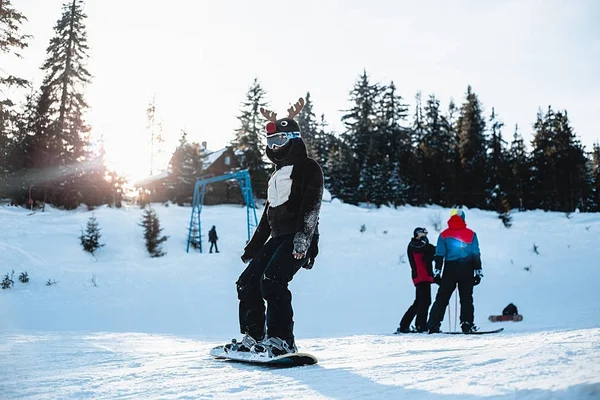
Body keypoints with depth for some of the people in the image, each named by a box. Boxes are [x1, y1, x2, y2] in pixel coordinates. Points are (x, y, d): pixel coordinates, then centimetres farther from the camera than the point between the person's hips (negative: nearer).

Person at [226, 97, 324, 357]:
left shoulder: (308, 168, -1)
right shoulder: (276, 176, 25)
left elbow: (311, 205, -15)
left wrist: (302, 237, -28)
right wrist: (252, 247, 26)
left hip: (298, 239, -9)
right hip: (278, 237, 9)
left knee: (271, 280, -25)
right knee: (247, 282, 3)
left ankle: (282, 340, -22)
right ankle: (253, 338, 10)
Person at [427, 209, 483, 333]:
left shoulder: (444, 235, 5)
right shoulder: (471, 234, 4)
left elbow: (439, 255, 2)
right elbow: (476, 255, 2)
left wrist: (437, 272, 3)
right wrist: (478, 272, 6)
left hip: (450, 270, 0)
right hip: (467, 270, 0)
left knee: (442, 298, 3)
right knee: (466, 299, 6)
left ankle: (433, 325, -3)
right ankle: (467, 324, -2)